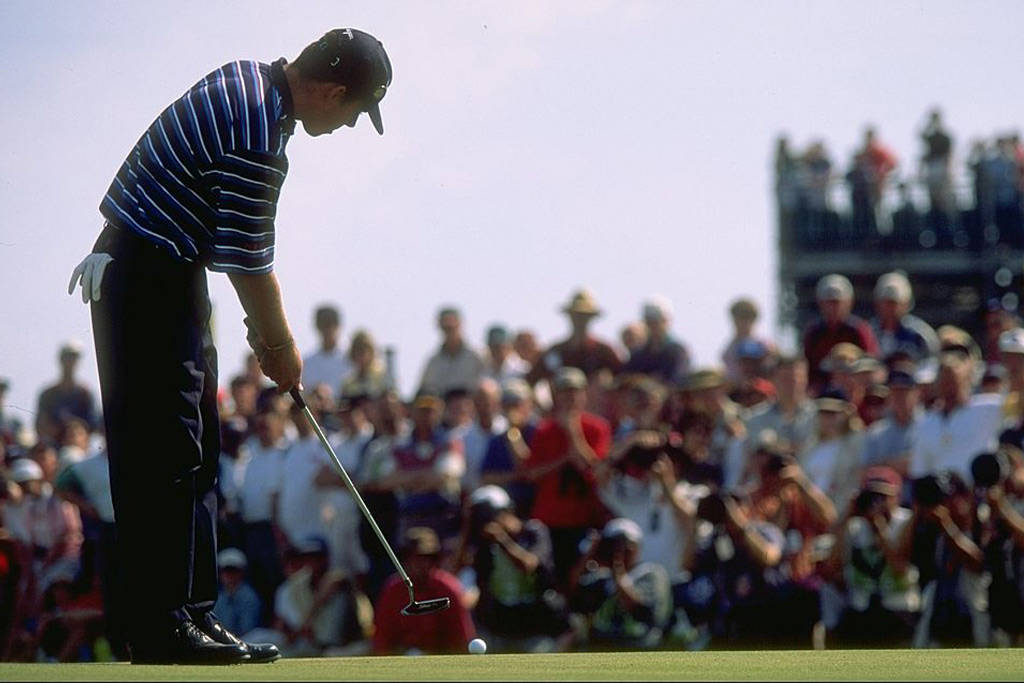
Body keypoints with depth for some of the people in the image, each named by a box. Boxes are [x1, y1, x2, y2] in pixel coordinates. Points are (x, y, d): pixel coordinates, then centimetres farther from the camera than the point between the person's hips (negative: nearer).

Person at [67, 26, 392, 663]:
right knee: (166, 454, -10)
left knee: (193, 455, 11)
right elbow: (249, 263, -17)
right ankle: (164, 627, -10)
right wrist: (281, 345, -2)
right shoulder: (257, 141, -24)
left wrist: (268, 331, 16)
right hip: (152, 283, -11)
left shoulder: (246, 80, 8)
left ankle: (194, 615, 13)